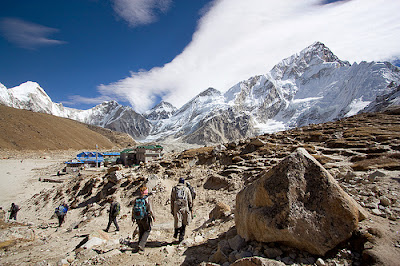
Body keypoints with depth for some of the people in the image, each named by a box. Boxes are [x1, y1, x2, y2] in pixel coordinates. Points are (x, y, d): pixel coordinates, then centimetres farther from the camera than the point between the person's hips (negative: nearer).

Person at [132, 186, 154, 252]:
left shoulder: (136, 199, 0)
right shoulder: (147, 199, -14)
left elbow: (133, 210, 6)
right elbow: (150, 210, -14)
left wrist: (133, 218, 19)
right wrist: (153, 217, 0)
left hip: (138, 219, 5)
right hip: (145, 218, -5)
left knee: (141, 231, 21)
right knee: (147, 230, 12)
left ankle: (140, 244, 25)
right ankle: (141, 244, -1)